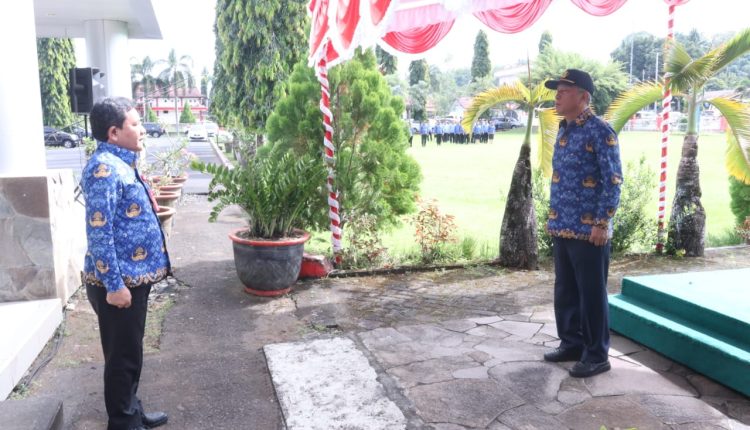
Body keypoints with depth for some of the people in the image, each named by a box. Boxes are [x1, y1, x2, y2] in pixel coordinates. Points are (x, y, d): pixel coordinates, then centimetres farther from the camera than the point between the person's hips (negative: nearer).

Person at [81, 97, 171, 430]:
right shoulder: (104, 168, -19)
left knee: (130, 352, 20)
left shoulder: (120, 163, 12)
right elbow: (98, 232, -23)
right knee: (123, 355, 4)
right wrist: (114, 284, -23)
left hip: (133, 276, 10)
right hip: (119, 281, -10)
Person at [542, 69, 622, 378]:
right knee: (565, 291, 16)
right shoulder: (563, 131, 13)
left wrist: (601, 224, -17)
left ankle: (597, 355, 15)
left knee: (591, 294, 2)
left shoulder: (599, 131, -12)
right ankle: (571, 344, 30)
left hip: (588, 230, -8)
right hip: (561, 228, 8)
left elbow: (613, 180, -14)